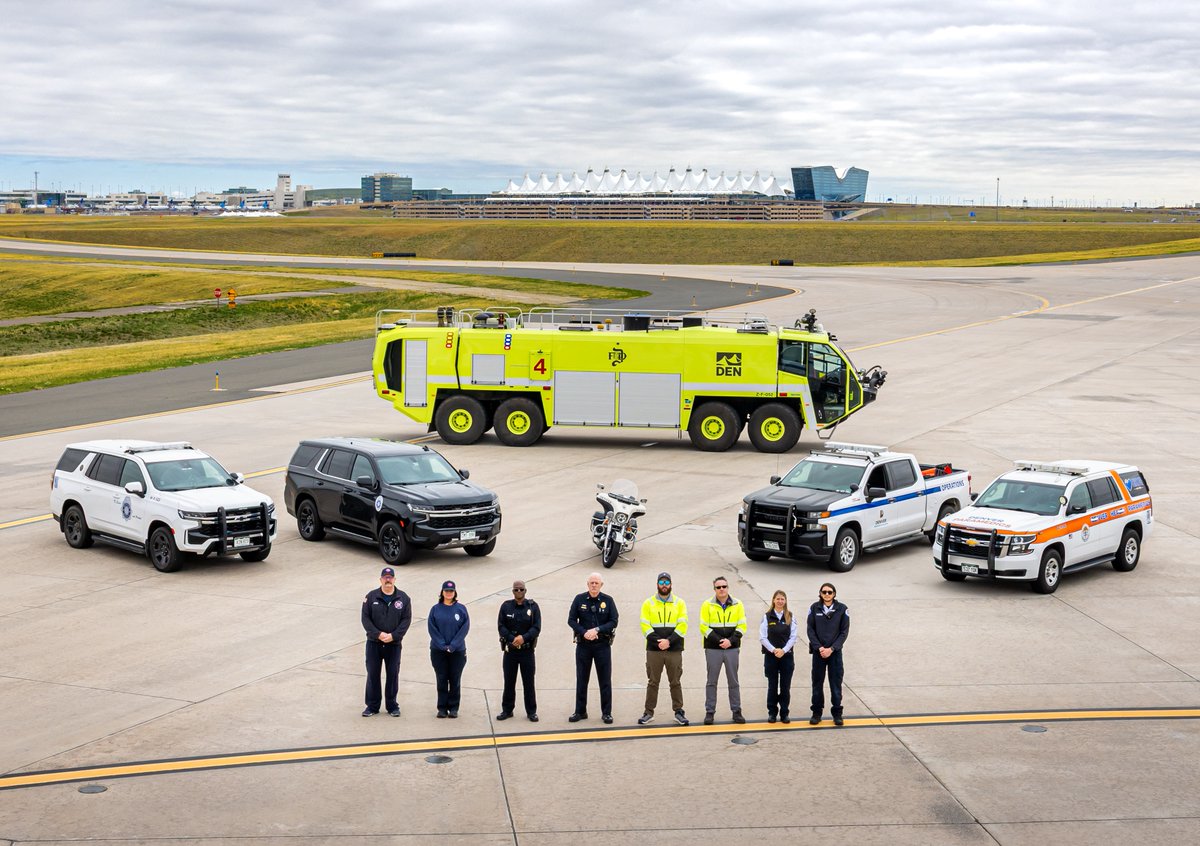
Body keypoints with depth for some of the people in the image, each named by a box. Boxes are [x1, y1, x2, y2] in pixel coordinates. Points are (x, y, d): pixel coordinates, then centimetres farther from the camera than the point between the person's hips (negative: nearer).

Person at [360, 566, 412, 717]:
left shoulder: (403, 598, 1)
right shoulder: (371, 597, 1)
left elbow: (406, 620, -2)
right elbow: (365, 618, -2)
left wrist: (393, 635, -14)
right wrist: (378, 634, -14)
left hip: (394, 644, 0)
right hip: (374, 643, 0)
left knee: (393, 674, 5)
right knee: (372, 674, 4)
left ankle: (392, 705, 17)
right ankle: (372, 706, 14)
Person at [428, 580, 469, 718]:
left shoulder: (461, 609, 1)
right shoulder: (435, 609, 2)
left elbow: (465, 628, -4)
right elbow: (432, 629, -2)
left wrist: (453, 645, -12)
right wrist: (443, 645, -12)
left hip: (457, 651, 0)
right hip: (438, 651, 0)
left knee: (455, 680, 3)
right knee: (442, 680, 4)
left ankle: (454, 708, 10)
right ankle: (442, 708, 10)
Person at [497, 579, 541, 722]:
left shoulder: (533, 607, 0)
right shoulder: (506, 606, 1)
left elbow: (536, 628, -6)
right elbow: (501, 626, -3)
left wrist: (524, 638, -21)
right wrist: (513, 639, -16)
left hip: (527, 650, -1)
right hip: (510, 649, 1)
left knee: (529, 682, 3)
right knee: (509, 681, 8)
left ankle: (531, 711, 10)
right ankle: (507, 710, 18)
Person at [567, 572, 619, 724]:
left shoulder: (608, 600, 0)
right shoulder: (579, 599, 1)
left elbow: (613, 622, -4)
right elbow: (571, 620, 0)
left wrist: (597, 630, -17)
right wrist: (584, 632, -15)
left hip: (603, 644, -1)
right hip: (583, 644, 1)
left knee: (605, 680, 2)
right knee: (581, 680, 8)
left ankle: (606, 712, 9)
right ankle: (580, 711, 17)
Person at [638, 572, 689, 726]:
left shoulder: (680, 603, 6)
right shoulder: (648, 603, 6)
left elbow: (682, 626, -2)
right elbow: (645, 626, -2)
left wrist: (669, 641, -14)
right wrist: (658, 641, -14)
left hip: (674, 650, 0)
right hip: (653, 650, 0)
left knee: (675, 682, 4)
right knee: (652, 682, 4)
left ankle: (678, 711, 12)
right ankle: (649, 712, 10)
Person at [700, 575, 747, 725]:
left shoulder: (737, 605, 6)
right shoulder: (707, 605, 1)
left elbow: (742, 626, 3)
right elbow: (704, 627, -4)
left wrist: (730, 641, -12)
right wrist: (719, 641, -15)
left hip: (732, 649, 1)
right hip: (713, 649, -1)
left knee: (733, 681, 6)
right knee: (712, 681, 4)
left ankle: (736, 711, 13)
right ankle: (709, 712, 9)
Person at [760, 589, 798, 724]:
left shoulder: (790, 617, 4)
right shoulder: (767, 617, 0)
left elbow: (793, 637, 0)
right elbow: (762, 637, -3)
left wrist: (784, 650, -12)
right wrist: (773, 650, -14)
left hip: (787, 656, 1)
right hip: (771, 656, -1)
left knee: (785, 687, 3)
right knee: (772, 686, 5)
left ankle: (784, 713, 10)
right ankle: (772, 713, 13)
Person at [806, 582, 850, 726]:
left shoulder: (842, 609, -3)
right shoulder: (814, 608, 0)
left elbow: (844, 632, -3)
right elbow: (810, 630, 0)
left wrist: (831, 649, -11)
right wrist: (819, 648, -11)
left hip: (835, 652, -1)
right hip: (818, 651, 1)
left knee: (836, 683, 3)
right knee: (817, 683, 6)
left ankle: (837, 713, 12)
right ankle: (817, 713, 14)